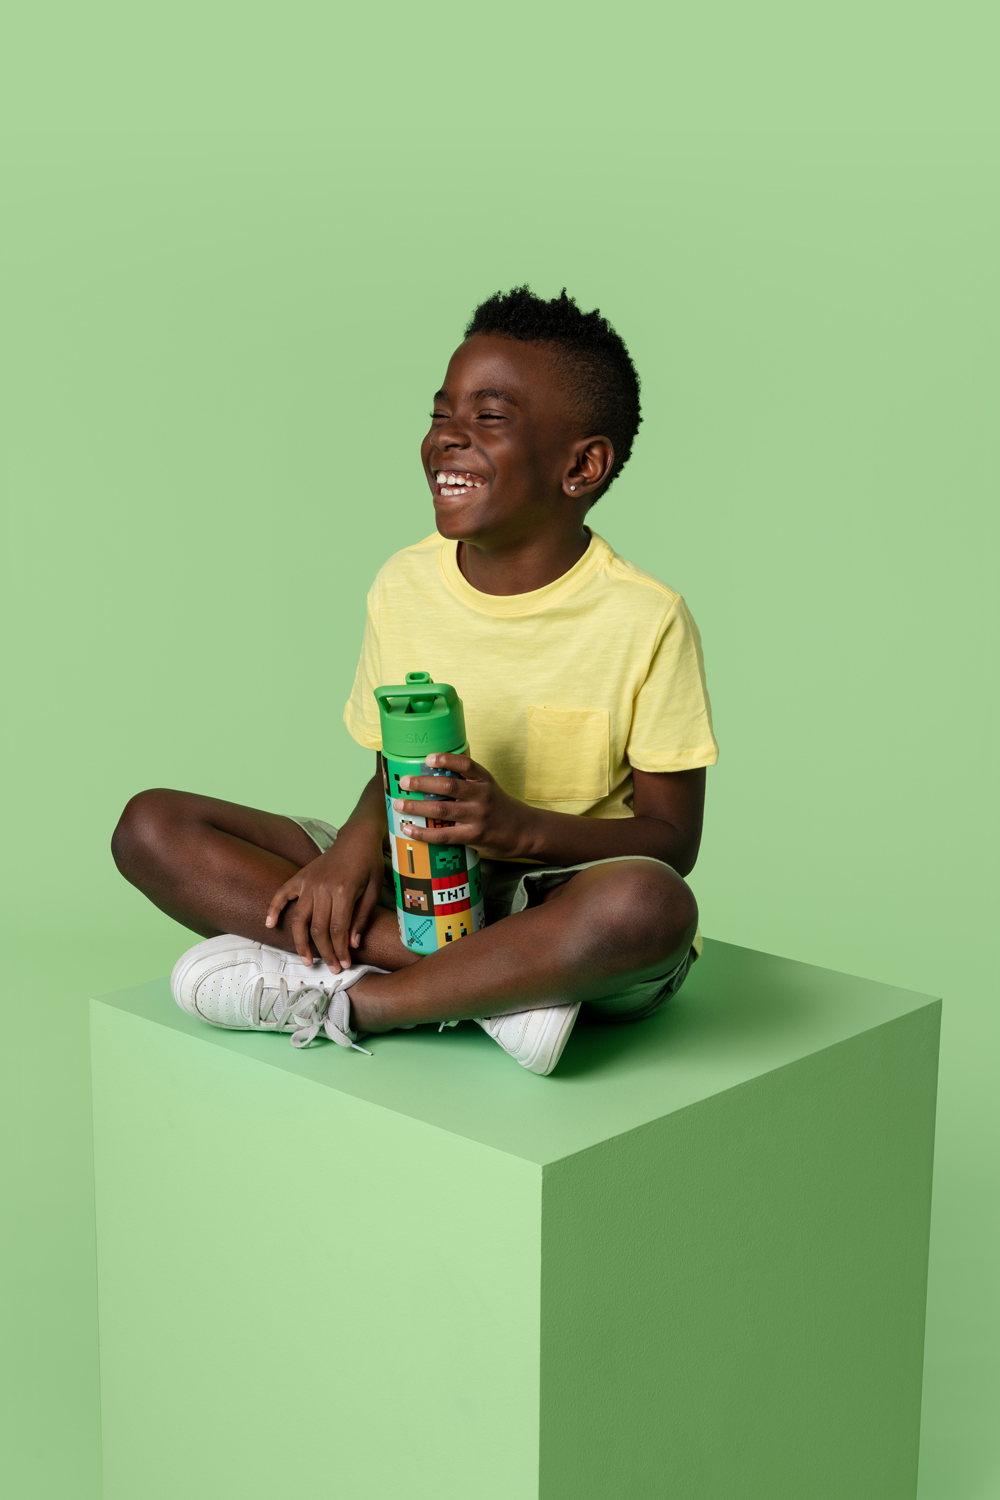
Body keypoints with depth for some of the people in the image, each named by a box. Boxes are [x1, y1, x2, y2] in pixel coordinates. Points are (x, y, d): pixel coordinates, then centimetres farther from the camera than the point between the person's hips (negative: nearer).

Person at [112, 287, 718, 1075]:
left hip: (560, 910, -4)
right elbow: (394, 768, 11)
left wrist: (521, 827, -25)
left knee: (650, 906, -41)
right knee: (151, 825, -11)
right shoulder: (406, 586, 2)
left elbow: (672, 839, -8)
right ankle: (496, 983, -21)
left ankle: (336, 998, -22)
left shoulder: (643, 619, -11)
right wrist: (361, 837, -12)